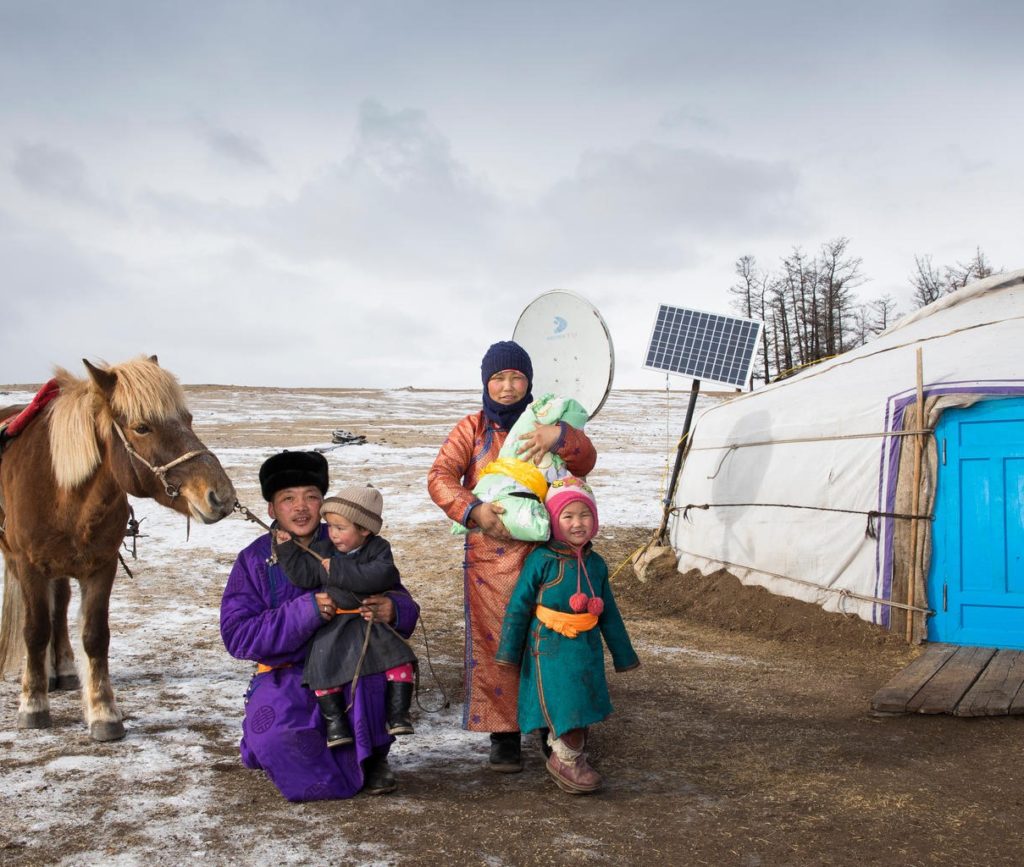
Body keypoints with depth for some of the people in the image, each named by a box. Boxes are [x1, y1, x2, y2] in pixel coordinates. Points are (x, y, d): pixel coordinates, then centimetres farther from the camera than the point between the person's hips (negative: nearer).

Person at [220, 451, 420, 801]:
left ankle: (371, 757, -7)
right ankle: (354, 775, -2)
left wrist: (392, 610, -27)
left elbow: (403, 604, 1)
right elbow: (237, 635, -12)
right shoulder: (255, 559, -1)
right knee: (272, 734, -31)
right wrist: (305, 611, -26)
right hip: (286, 676, 0)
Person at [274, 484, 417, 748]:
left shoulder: (379, 549, -3)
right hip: (333, 626, 1)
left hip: (373, 621, -1)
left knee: (399, 657, -16)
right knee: (322, 667, -17)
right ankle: (334, 719, -3)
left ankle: (398, 713, -6)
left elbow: (379, 576, -21)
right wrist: (287, 548, -10)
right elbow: (303, 576, 0)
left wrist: (338, 570, -21)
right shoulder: (321, 549, 6)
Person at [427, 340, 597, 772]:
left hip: (541, 553, 1)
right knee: (494, 643, -2)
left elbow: (585, 463, 0)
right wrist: (474, 510, -22)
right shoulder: (472, 429, 8)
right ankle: (503, 736, 6)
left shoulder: (543, 425, 12)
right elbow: (440, 477, -5)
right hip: (488, 555, -1)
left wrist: (561, 437, -20)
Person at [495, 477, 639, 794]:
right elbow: (519, 605, -9)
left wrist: (623, 654, 17)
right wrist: (509, 652, -7)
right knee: (565, 706, -6)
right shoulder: (541, 559, -13)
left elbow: (609, 613, 14)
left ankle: (569, 759, 30)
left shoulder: (595, 563, 4)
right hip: (550, 648, -6)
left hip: (586, 649, 6)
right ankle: (567, 760, 13)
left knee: (582, 706, 13)